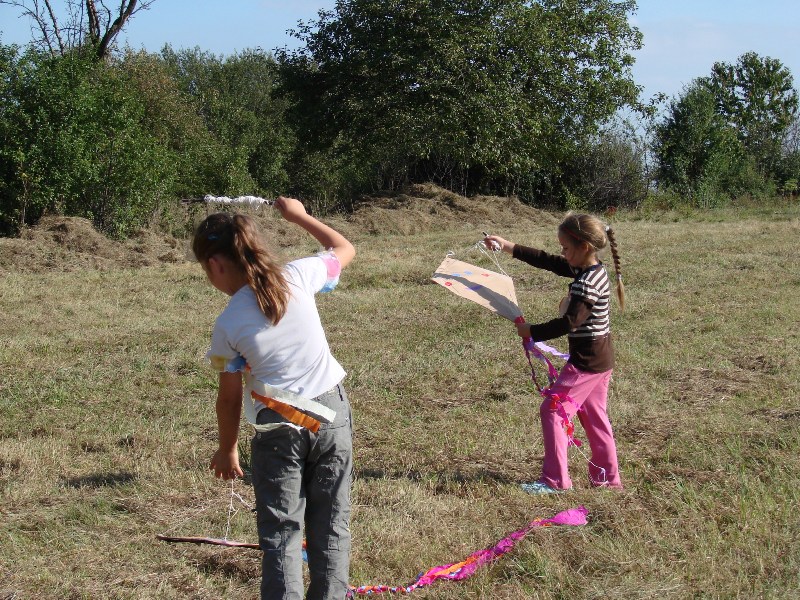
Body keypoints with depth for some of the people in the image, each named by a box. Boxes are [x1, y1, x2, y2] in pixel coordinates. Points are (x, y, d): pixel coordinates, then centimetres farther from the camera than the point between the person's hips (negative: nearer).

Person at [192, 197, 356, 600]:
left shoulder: (228, 324, -9)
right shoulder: (296, 276, -4)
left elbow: (229, 397, 1)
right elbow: (344, 249, 16)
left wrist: (227, 450, 16)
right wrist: (299, 216, 26)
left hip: (279, 428, -3)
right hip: (333, 414, 3)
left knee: (280, 532, 6)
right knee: (331, 525, 13)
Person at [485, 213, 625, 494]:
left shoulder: (588, 283, -23)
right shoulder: (592, 271, 6)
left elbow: (568, 323, -27)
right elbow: (546, 261, 12)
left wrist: (532, 331, -16)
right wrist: (508, 247, 12)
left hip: (586, 362, -10)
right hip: (599, 358, 10)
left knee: (553, 409, -7)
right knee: (594, 415, 17)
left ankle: (555, 479, -5)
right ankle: (607, 476, 26)